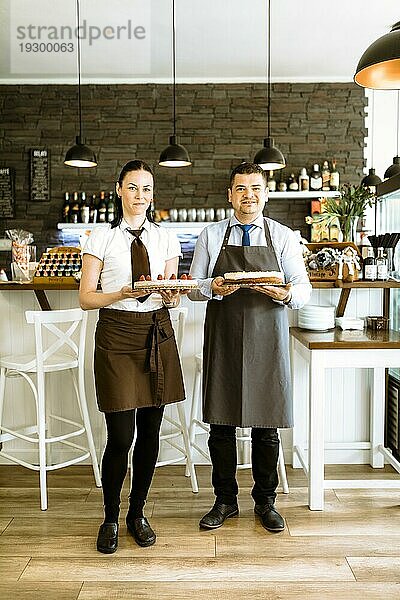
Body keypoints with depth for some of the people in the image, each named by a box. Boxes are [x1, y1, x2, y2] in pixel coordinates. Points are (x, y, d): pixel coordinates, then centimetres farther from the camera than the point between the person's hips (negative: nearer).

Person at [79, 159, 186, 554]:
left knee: (150, 432, 8)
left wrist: (171, 297, -11)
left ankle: (137, 514, 29)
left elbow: (172, 296, 12)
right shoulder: (101, 238, 1)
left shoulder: (166, 239, 9)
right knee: (120, 436, -3)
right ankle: (110, 518, 22)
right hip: (117, 336, -3)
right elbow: (86, 298, -1)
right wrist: (121, 294, -18)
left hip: (157, 335, 3)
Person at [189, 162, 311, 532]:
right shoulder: (211, 236, 7)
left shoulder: (284, 237, 5)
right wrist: (213, 288, -16)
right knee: (221, 423, 7)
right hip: (222, 340, 1)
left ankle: (265, 501, 27)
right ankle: (225, 501, 26)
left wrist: (285, 294, -21)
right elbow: (193, 288, 6)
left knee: (267, 425, 6)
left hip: (267, 341, 0)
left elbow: (304, 290, 2)